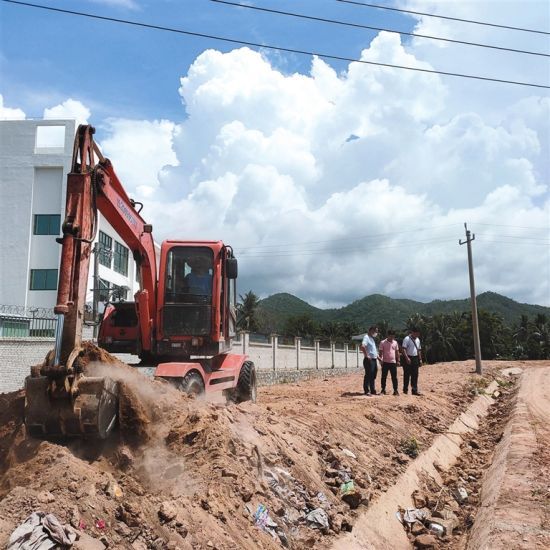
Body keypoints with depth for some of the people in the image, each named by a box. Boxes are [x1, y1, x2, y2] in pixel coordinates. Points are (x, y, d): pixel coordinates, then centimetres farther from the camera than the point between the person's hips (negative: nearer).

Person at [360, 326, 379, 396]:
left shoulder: (372, 338, 19)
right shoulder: (366, 337, -12)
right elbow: (362, 346, -29)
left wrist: (378, 357, 21)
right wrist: (366, 355, -24)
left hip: (374, 359, 10)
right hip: (369, 360, -10)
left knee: (373, 376, 14)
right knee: (368, 375, -5)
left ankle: (373, 390, 21)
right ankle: (367, 391, 1)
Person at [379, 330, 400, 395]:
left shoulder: (395, 343, 9)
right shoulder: (383, 343, -2)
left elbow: (397, 352, 13)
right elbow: (381, 352, -2)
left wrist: (398, 360, 8)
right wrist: (381, 360, -10)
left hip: (393, 362, 3)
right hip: (385, 362, -2)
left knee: (394, 377, 3)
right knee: (384, 377, 2)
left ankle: (395, 390, 8)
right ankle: (383, 390, 10)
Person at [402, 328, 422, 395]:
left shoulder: (417, 340, 15)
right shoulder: (407, 339, -9)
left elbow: (419, 350, 20)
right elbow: (404, 349, -15)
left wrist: (420, 359, 14)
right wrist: (407, 358, -24)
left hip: (415, 358, 7)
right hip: (408, 358, -7)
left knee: (415, 375, 5)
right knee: (407, 374, -1)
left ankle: (415, 390, 7)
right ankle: (405, 389, 9)